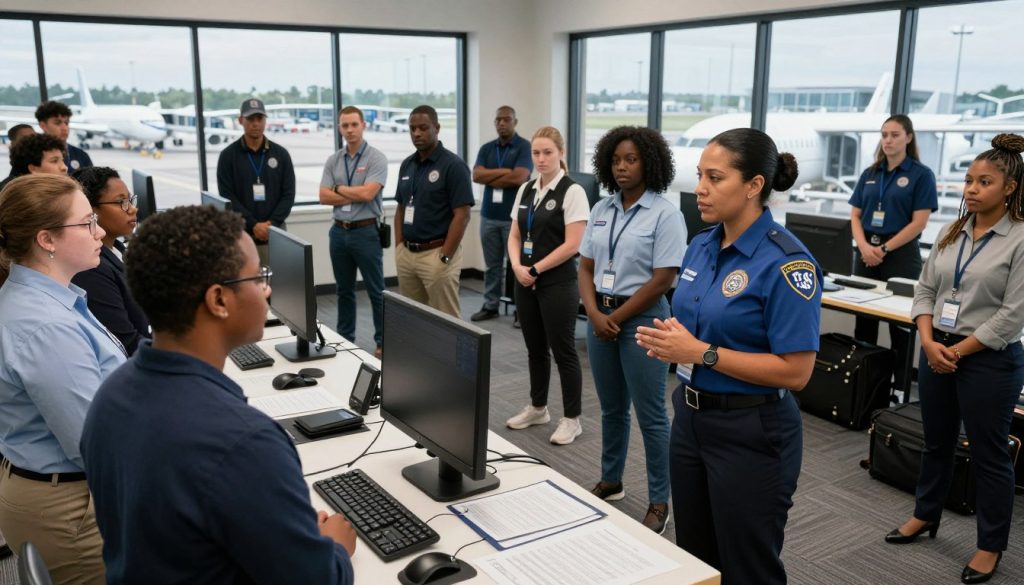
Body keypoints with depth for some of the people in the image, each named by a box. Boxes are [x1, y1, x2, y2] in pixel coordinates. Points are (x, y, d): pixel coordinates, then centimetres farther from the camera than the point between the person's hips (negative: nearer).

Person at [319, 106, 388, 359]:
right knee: (344, 290, 15)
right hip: (339, 232, 5)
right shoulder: (333, 161, 8)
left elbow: (368, 193, -19)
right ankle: (344, 338, 26)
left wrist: (339, 189, -4)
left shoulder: (376, 158, -7)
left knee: (376, 291, 2)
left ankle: (383, 342, 11)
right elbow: (324, 196, -1)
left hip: (366, 232, -5)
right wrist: (355, 195, -11)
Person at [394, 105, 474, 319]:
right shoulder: (406, 165, 11)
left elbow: (462, 216, -15)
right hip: (406, 254, 7)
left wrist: (444, 258, -17)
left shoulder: (453, 165, -11)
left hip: (436, 253, -7)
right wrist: (398, 247, 7)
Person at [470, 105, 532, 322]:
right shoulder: (486, 148, 11)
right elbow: (476, 175, -3)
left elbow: (519, 178, -17)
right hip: (489, 215, 5)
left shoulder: (524, 146, -4)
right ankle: (490, 306, 19)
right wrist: (504, 171, -12)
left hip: (514, 216, -4)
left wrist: (490, 178, -5)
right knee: (492, 264, 11)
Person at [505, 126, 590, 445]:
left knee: (563, 350, 1)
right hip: (526, 282, 6)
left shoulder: (572, 192, -10)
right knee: (535, 348, 16)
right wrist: (517, 266, -7)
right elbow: (515, 235, 12)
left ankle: (572, 419, 12)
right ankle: (537, 407, 31)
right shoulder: (526, 190, 10)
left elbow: (572, 245, -15)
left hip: (557, 284, -6)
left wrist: (535, 269, -12)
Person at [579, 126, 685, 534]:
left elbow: (663, 280, -14)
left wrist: (617, 318, -11)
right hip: (600, 317, 6)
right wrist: (595, 313, -8)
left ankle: (659, 502, 14)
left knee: (650, 415, 2)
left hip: (642, 319, -6)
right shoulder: (601, 210, 7)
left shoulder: (665, 214, -10)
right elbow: (586, 268, 8)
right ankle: (610, 481, 34)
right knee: (611, 408, 18)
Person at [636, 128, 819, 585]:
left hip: (751, 433, -7)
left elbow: (795, 371, -21)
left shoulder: (786, 263, -19)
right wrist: (670, 343, -6)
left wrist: (701, 353, -24)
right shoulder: (701, 246, 4)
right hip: (690, 417, 8)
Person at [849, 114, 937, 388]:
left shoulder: (921, 174, -4)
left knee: (900, 322, 0)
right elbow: (855, 215, 8)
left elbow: (919, 222, -10)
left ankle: (901, 385, 10)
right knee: (863, 318, 9)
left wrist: (884, 248, -13)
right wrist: (864, 246, -10)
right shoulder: (870, 174, 11)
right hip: (866, 253, 5)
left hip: (901, 255, -5)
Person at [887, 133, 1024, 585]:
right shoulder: (952, 232, 6)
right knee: (936, 442, 20)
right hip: (936, 352, 6)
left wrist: (958, 352, -13)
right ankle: (925, 515, 39)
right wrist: (930, 342, -8)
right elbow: (925, 290, 7)